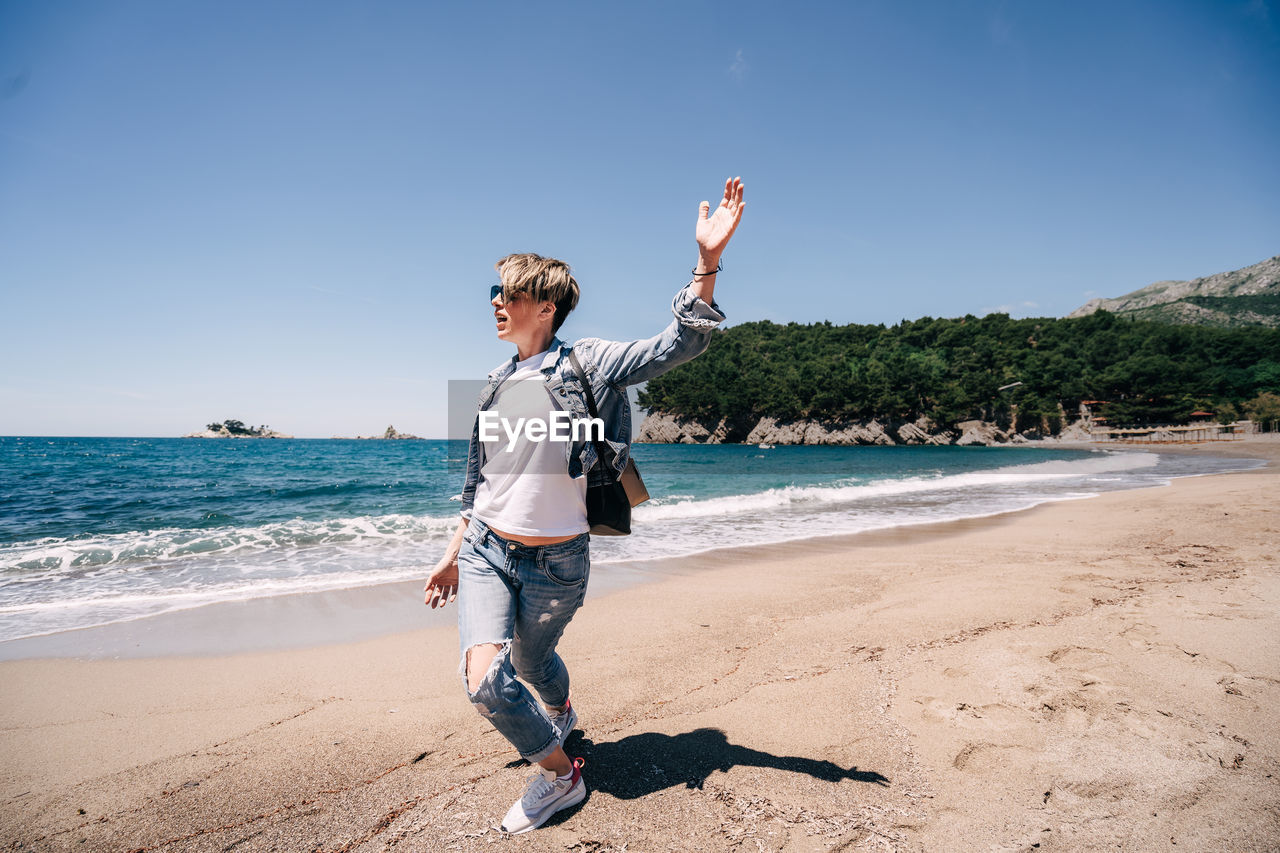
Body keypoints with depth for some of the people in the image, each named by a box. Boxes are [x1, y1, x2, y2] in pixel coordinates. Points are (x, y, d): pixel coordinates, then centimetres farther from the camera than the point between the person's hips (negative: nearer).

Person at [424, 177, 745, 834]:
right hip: (486, 550, 4)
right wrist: (454, 553, 18)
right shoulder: (497, 385, 9)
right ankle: (558, 756, 28)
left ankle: (557, 776, 42)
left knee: (531, 662, 11)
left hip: (557, 561, -4)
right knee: (483, 676, -6)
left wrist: (707, 258, -28)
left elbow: (680, 343, -16)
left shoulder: (588, 363, -7)